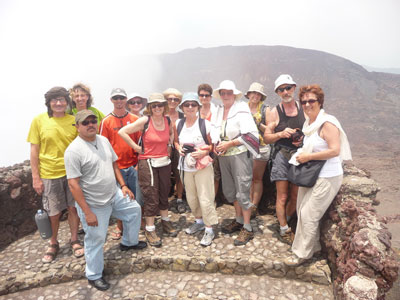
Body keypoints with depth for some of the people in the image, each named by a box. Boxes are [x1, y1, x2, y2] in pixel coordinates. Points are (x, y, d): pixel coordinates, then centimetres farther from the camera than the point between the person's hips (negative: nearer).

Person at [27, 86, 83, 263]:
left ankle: (74, 241, 29)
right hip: (49, 174, -1)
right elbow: (34, 150, -2)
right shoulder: (39, 120, -4)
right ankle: (53, 244, 33)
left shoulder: (73, 121, 0)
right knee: (53, 213, 10)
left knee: (73, 208, 10)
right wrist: (35, 177, -5)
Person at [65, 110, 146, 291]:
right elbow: (73, 184, -22)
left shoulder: (104, 140, 1)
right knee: (96, 239, 6)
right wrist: (87, 212, -23)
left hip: (114, 194, 8)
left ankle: (129, 242, 46)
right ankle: (94, 276, 30)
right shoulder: (74, 150, -22)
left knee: (134, 210, 22)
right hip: (94, 204, -7)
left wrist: (123, 185, 7)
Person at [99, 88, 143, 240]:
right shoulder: (106, 121, -1)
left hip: (134, 165, 1)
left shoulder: (135, 119, 3)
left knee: (138, 196, 7)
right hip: (116, 167, -1)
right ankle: (119, 226, 29)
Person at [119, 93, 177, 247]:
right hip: (147, 163, -5)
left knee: (164, 194, 17)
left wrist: (169, 144, 9)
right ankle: (150, 229, 17)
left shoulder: (167, 120, 2)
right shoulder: (144, 121, -14)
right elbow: (122, 132, -16)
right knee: (151, 198, 2)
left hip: (164, 162, 5)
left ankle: (165, 222, 37)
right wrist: (136, 147, -12)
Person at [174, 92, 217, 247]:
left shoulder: (205, 124, -10)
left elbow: (212, 144, -3)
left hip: (203, 167, -5)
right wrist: (179, 148, -4)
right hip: (185, 167, 5)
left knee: (205, 198, -2)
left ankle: (209, 229, 14)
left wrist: (203, 152, -20)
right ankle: (199, 221, 40)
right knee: (191, 198, 17)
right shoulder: (178, 124, 2)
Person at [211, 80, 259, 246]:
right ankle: (239, 220, 34)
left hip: (239, 155, -7)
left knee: (242, 193, -3)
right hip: (223, 157, 7)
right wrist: (216, 145, -4)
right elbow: (214, 133, 17)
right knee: (229, 191, 15)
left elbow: (251, 134, -16)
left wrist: (229, 144, -16)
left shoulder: (241, 110, -9)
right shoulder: (217, 112, 11)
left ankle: (247, 229, 11)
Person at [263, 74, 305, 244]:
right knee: (282, 197, 0)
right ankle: (284, 229, 18)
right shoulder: (274, 112, 1)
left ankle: (284, 221, 33)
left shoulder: (304, 109, 7)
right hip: (281, 155, -2)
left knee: (295, 197, 10)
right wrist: (281, 134, -17)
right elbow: (266, 138, 0)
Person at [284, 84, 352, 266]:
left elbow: (335, 150, -23)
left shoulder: (327, 123, -16)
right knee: (302, 211, 14)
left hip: (326, 178, -9)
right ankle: (313, 246, 33)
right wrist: (302, 153, 6)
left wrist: (308, 156, -19)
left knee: (308, 215, -4)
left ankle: (302, 254, 13)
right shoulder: (309, 123, 10)